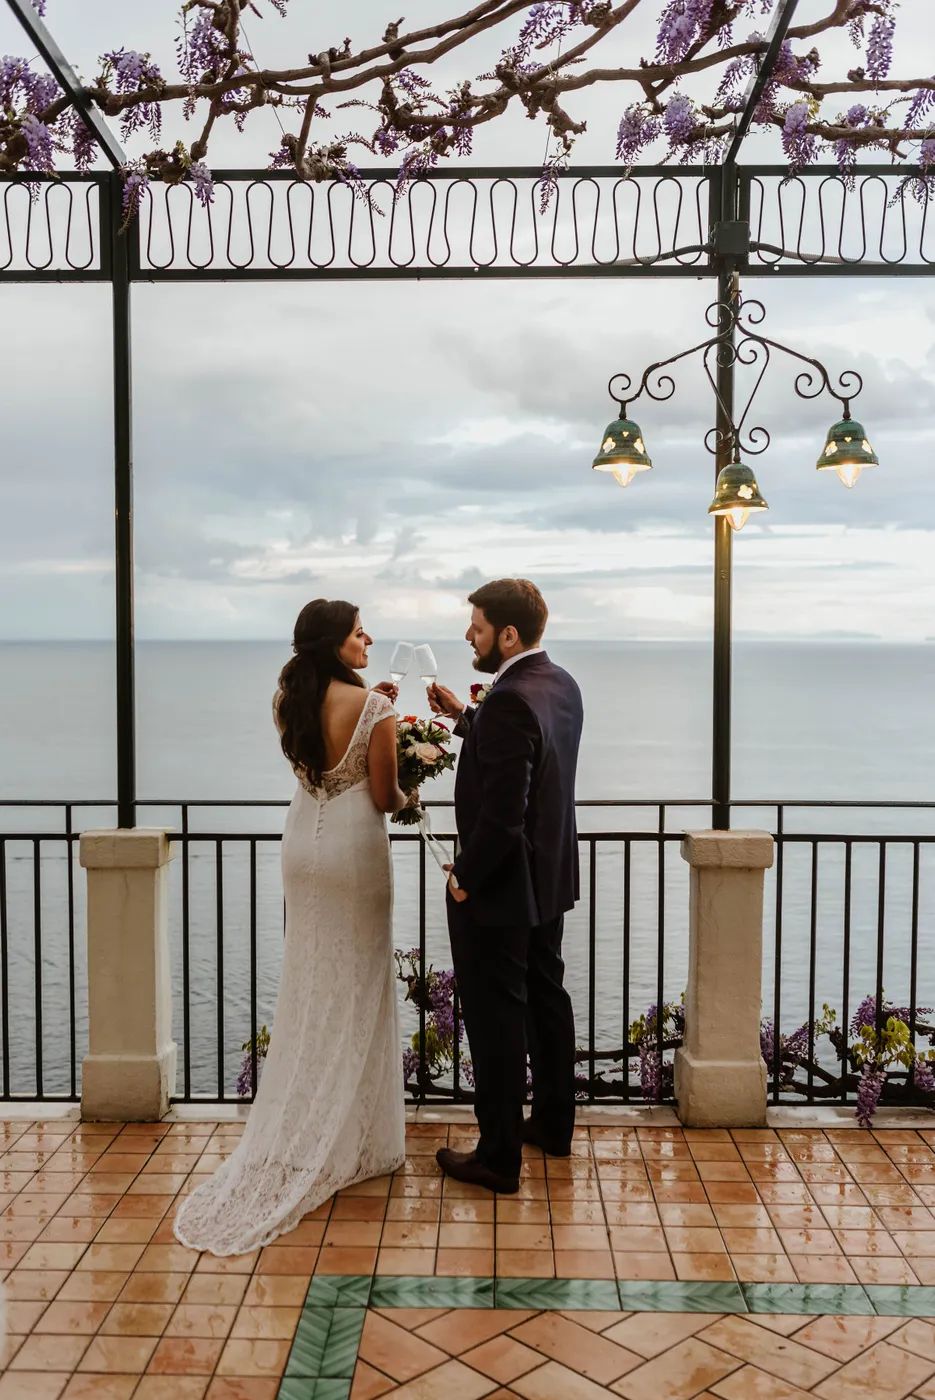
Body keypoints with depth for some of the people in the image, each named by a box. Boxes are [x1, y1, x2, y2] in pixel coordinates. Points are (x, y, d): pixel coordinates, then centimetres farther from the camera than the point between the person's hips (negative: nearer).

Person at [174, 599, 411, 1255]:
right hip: (355, 848, -6)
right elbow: (383, 797, -13)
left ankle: (298, 1134, 25)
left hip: (304, 843, 6)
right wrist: (408, 796, 9)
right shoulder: (374, 707, -17)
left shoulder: (289, 701, 1)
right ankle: (351, 1135, 18)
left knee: (309, 988, 17)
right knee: (355, 991, 8)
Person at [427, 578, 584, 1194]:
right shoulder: (561, 684, 4)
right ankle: (554, 1123, 38)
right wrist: (465, 716, 10)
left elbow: (503, 811, -28)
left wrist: (466, 877, -15)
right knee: (546, 996, 21)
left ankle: (499, 1156, 16)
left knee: (496, 1017, 3)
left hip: (499, 887, -10)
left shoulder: (510, 701, -26)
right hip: (549, 877, 10)